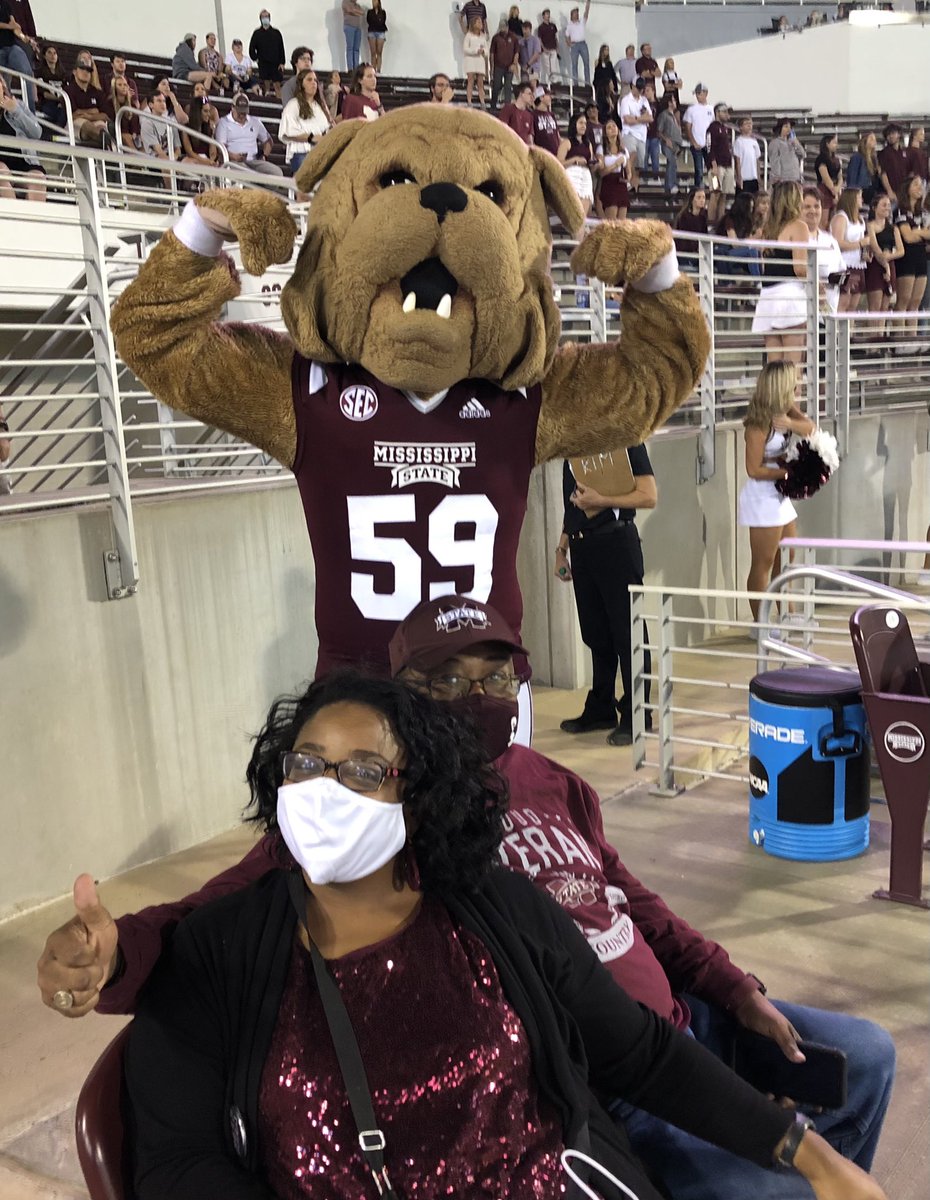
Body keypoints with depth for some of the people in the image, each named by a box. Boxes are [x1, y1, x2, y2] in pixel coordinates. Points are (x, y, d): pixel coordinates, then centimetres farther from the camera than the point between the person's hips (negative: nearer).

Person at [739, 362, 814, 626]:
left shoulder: (785, 409, 6)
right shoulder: (759, 423, -20)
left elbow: (810, 428, -7)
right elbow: (754, 470, -21)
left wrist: (791, 423, -26)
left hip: (780, 496, 9)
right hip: (762, 498, -9)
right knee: (763, 564, 0)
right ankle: (759, 624, 10)